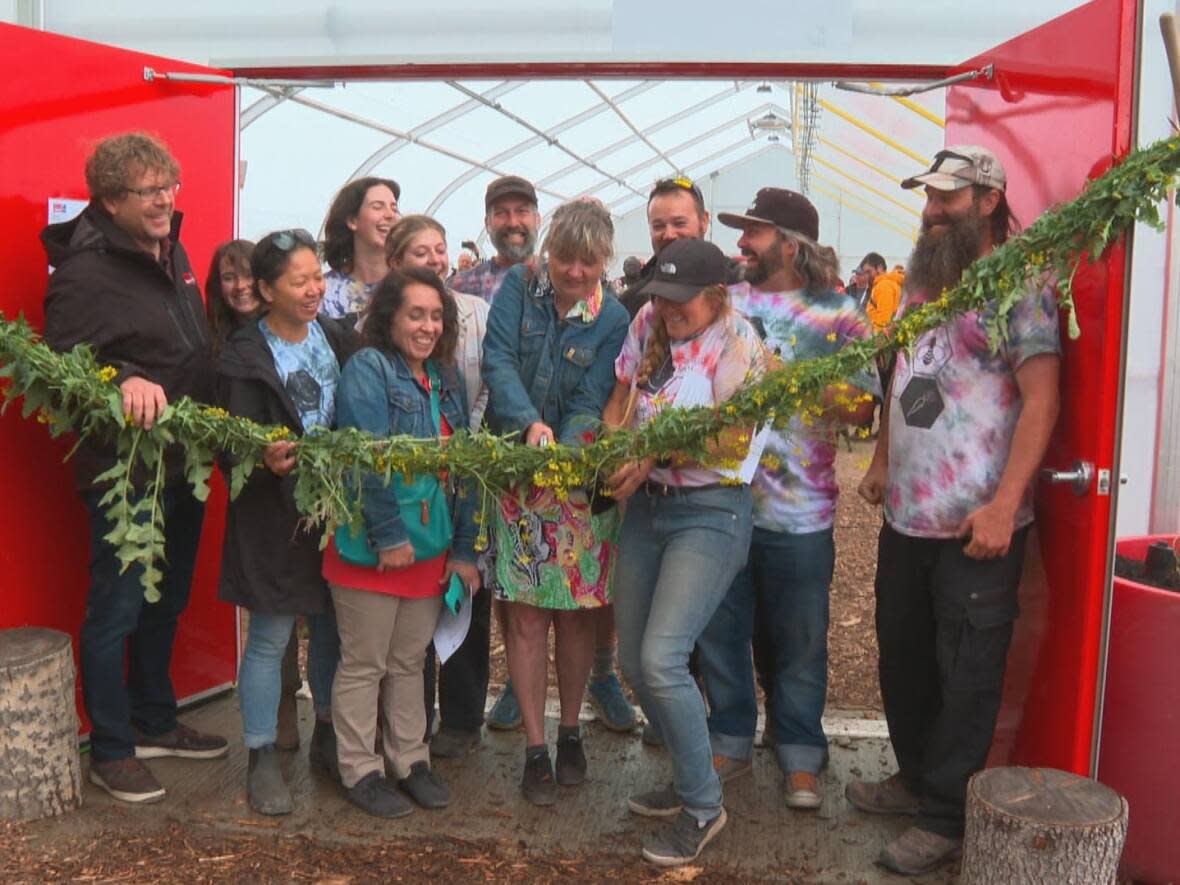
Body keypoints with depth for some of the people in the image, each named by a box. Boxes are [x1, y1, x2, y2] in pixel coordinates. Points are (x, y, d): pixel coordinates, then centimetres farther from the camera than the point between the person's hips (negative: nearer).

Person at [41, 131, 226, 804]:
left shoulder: (172, 252, 10)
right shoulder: (86, 271, -16)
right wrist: (124, 382, -37)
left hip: (184, 464, 8)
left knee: (166, 602, 20)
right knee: (117, 609, 4)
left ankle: (155, 723, 37)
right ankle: (111, 751, 21)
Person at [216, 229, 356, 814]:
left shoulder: (337, 338, 5)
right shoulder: (245, 357, -10)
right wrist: (265, 460, -33)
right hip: (276, 512, -5)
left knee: (333, 623, 15)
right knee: (271, 636, 3)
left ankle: (329, 730, 35)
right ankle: (262, 759, 17)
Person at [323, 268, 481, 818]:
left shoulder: (445, 381, 12)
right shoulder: (367, 370, -10)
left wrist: (464, 548, 6)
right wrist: (389, 536, -21)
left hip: (429, 545, 7)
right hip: (369, 548, -6)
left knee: (410, 662, 17)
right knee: (363, 665, 6)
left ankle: (411, 761, 30)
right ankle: (359, 771, 21)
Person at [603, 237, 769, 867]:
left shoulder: (735, 341, -12)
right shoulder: (648, 321, 5)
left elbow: (733, 441, -18)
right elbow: (622, 396, 12)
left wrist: (655, 450, -21)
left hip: (710, 512, -7)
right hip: (646, 506, 7)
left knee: (661, 658, -16)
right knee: (634, 663, 10)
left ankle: (703, 805, 5)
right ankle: (689, 774, 34)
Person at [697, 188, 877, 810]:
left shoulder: (837, 315, 0)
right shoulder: (723, 303, 9)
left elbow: (862, 407, -7)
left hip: (799, 510, -3)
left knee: (798, 641, 9)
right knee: (720, 631, 12)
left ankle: (800, 755, 28)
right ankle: (731, 741, 31)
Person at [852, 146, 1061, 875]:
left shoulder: (1017, 287, -10)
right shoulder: (923, 284, 14)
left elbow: (1041, 399, -17)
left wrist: (1004, 503, -24)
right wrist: (881, 462, 18)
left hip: (976, 525, -8)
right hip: (907, 515, 8)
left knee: (965, 675, 4)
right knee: (903, 657, 19)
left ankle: (946, 818, 17)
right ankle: (917, 778, 37)